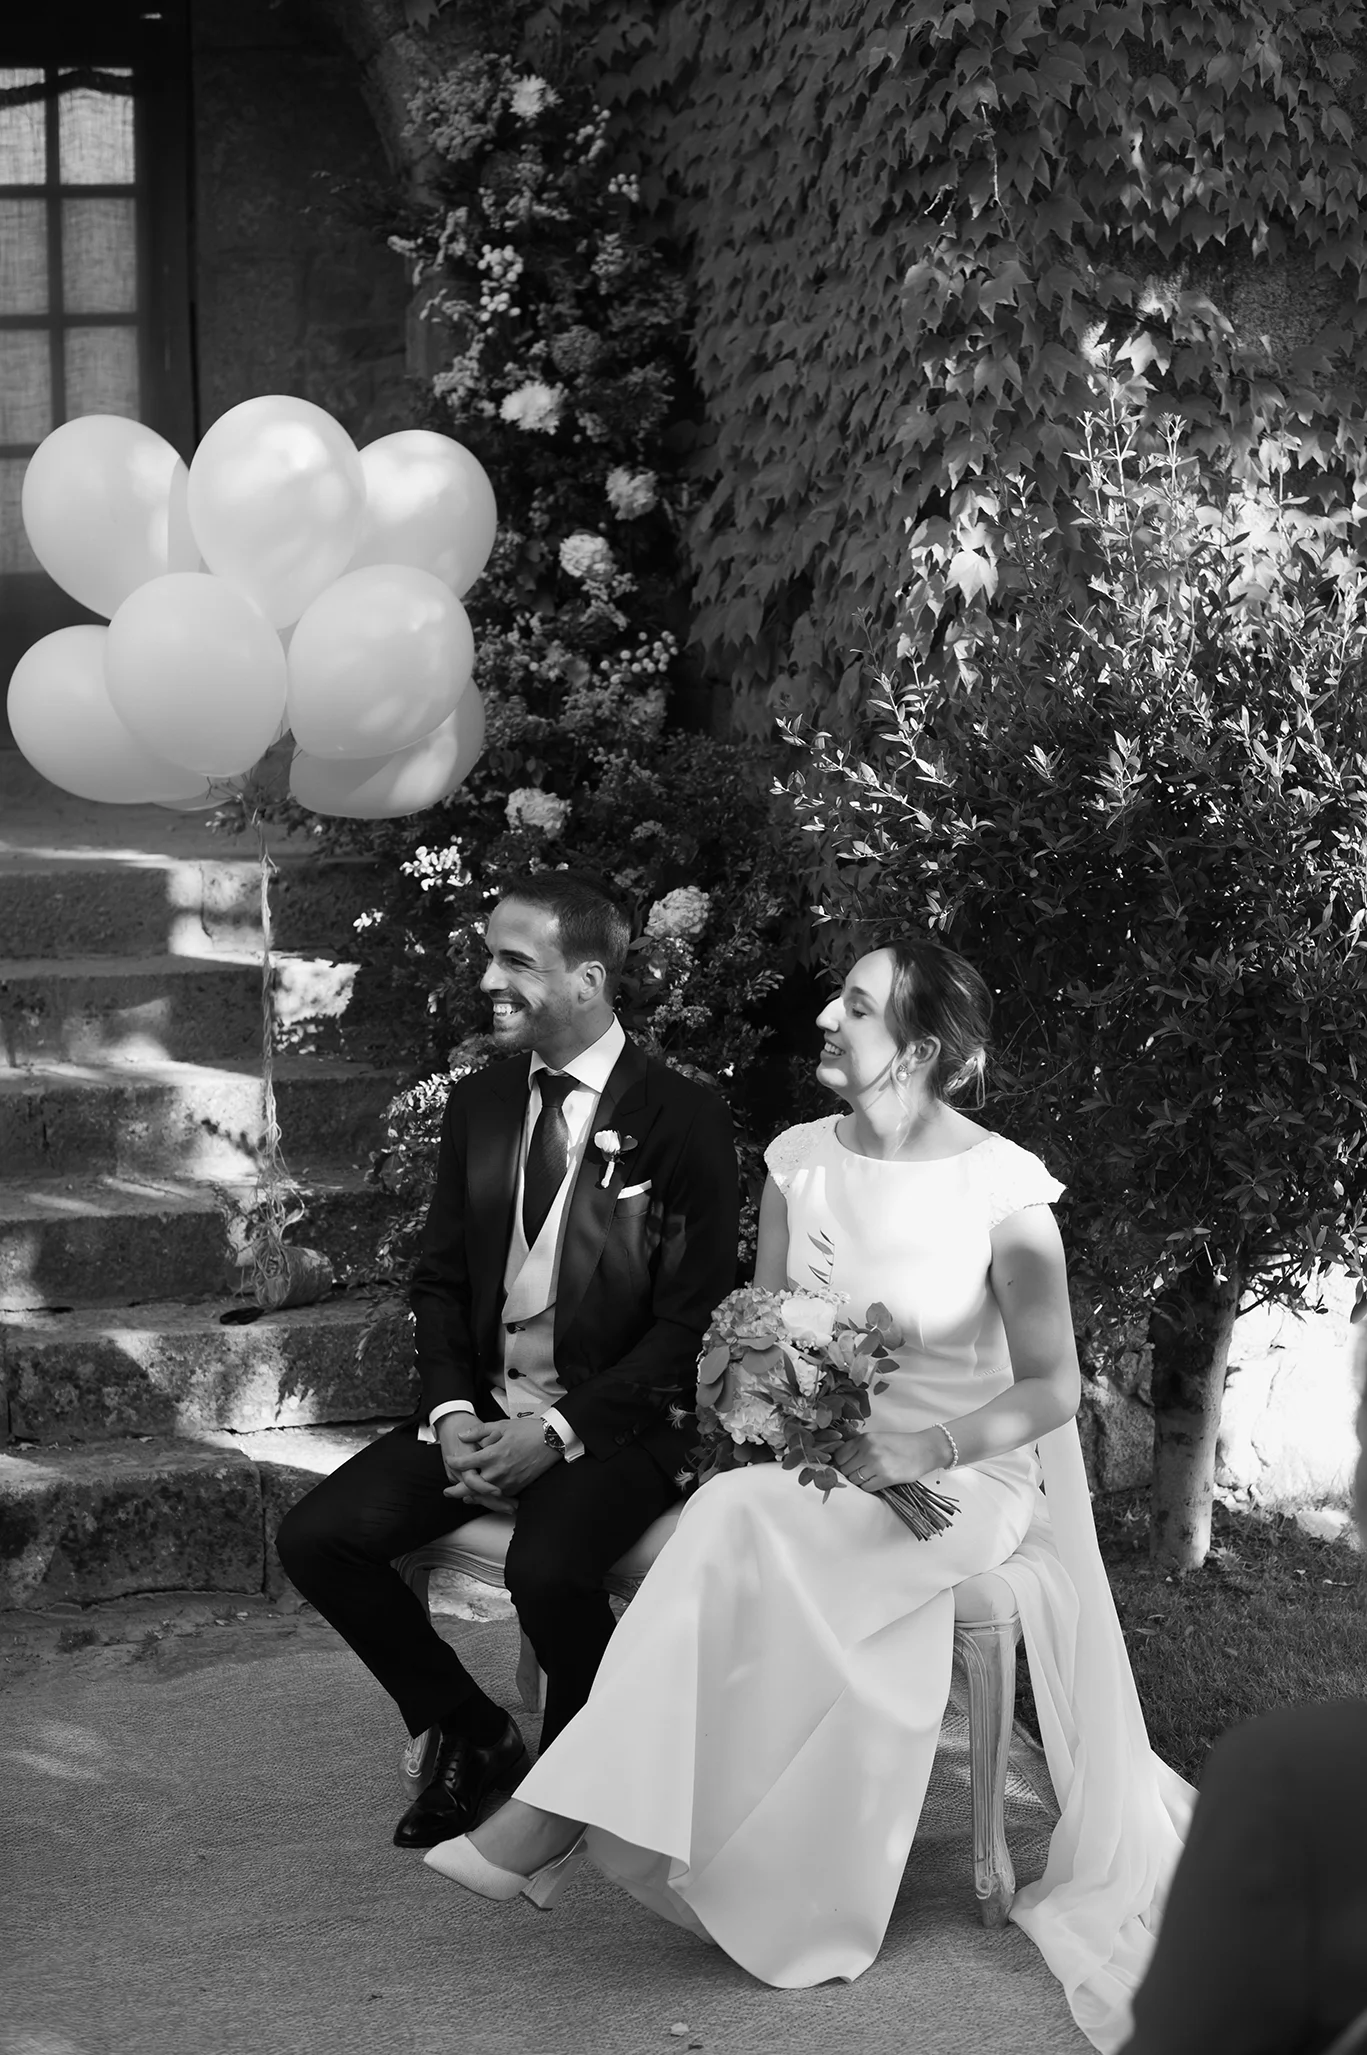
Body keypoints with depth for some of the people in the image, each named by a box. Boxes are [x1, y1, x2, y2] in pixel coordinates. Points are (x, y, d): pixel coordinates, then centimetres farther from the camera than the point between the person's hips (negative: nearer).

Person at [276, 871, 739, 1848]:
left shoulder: (682, 1116, -9)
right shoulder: (478, 1105, 9)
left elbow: (693, 1319, -11)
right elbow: (440, 1281, 13)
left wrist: (560, 1431, -19)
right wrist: (454, 1415, -6)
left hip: (614, 1419, -6)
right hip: (481, 1407, 6)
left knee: (547, 1568, -34)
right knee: (317, 1538, -13)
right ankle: (473, 1734, 8)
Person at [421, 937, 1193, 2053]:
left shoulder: (1003, 1186, -12)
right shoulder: (801, 1160, 2)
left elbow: (1052, 1389, -10)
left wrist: (925, 1449, -25)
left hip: (968, 1474, -4)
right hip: (822, 1461, 5)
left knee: (742, 1524, -31)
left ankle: (557, 1820, -30)